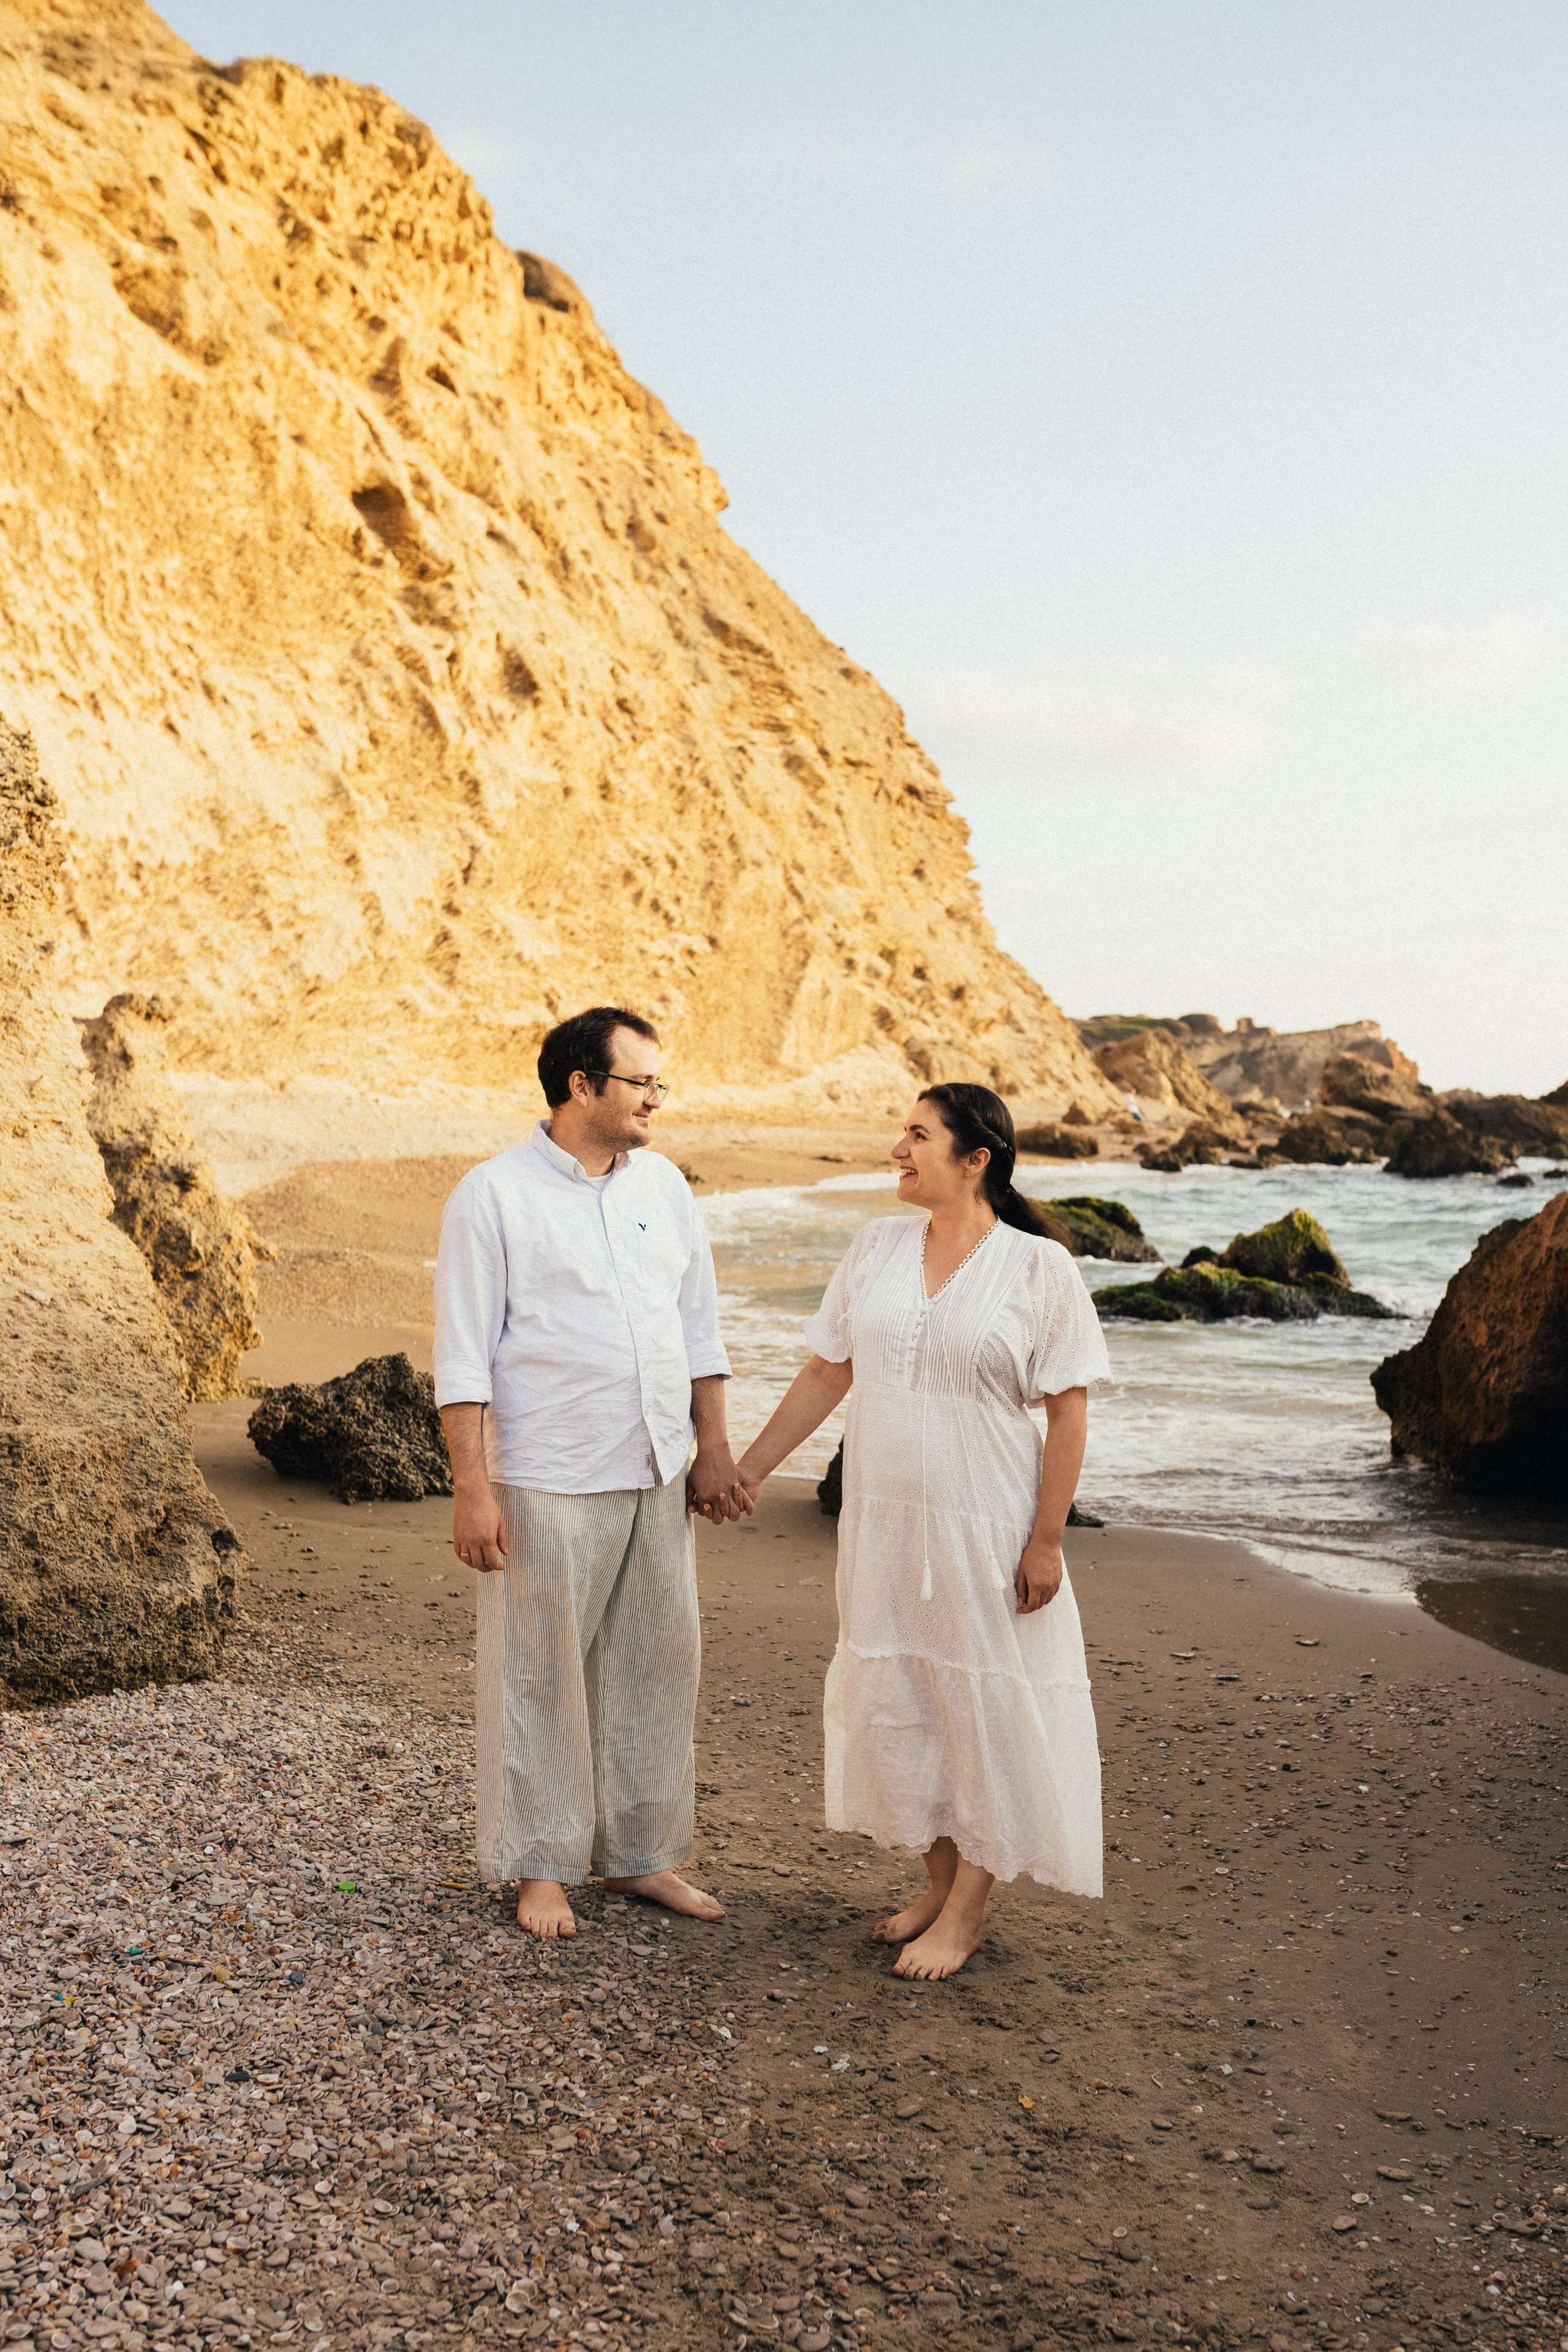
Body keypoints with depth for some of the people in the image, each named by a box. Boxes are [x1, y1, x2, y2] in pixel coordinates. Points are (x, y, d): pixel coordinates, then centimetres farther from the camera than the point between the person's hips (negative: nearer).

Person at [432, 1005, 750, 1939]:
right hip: (550, 1484, -5)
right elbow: (465, 1358, -9)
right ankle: (543, 1865, 21)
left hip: (656, 1478, 6)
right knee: (543, 1676, 5)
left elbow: (700, 1326, 15)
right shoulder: (494, 1195, -8)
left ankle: (640, 1853, 26)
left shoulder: (663, 1183, 9)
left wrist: (712, 1447, 11)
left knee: (659, 1661, 11)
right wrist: (472, 1488, -13)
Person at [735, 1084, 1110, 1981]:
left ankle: (967, 1913, 19)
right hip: (885, 1521, 5)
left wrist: (1046, 1542, -13)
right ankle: (943, 1883, 30)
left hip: (986, 1527, -5)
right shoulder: (880, 1246, 4)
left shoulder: (1039, 1267, -10)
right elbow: (828, 1373, 11)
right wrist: (749, 1469, 11)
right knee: (897, 1699, 12)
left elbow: (1069, 1411, -9)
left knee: (987, 1707, 5)